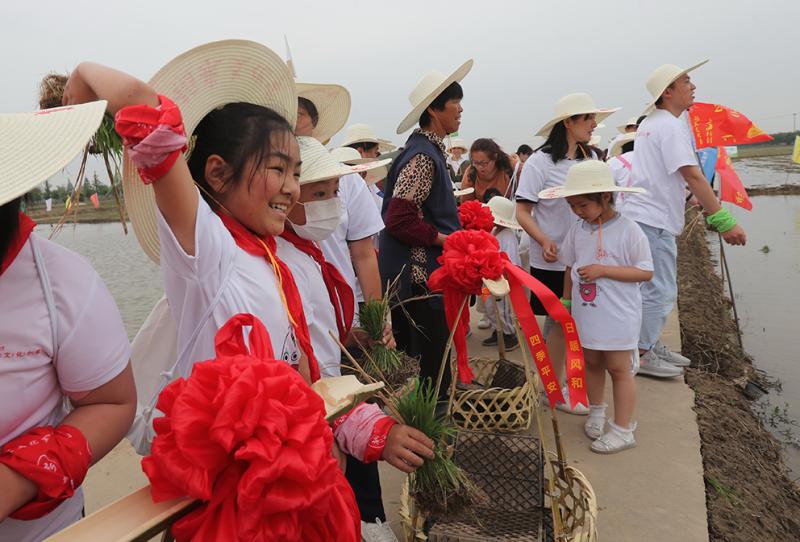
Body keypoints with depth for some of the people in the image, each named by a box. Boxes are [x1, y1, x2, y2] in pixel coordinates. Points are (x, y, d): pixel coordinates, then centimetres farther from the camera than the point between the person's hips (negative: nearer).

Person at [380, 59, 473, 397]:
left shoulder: (428, 150, 15)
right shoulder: (423, 156, -17)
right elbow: (399, 220, -23)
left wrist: (459, 218, 12)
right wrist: (447, 239, -16)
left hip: (422, 274, 10)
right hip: (419, 279, -10)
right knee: (430, 369, -2)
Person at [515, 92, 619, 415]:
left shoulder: (591, 158, 6)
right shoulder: (540, 161, -11)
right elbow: (522, 211, -12)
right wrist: (544, 242, -25)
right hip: (553, 261, -6)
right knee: (559, 322, 4)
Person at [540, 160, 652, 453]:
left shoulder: (628, 230, -15)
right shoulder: (577, 229, 1)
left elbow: (646, 272, -13)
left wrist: (603, 269, -21)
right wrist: (566, 302, 13)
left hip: (618, 316, -5)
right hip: (586, 315, 5)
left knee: (619, 369, 5)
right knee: (591, 363, 18)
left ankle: (623, 429, 17)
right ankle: (596, 411, 40)